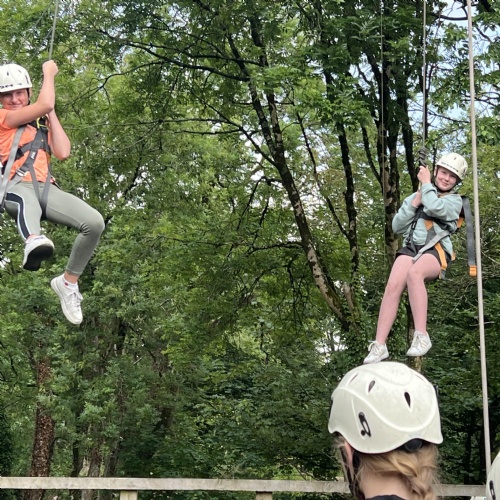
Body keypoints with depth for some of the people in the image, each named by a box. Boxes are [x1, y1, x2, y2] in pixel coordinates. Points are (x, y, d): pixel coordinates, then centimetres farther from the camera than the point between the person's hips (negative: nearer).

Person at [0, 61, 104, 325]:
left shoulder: (42, 123, 29)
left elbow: (63, 152, 13)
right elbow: (45, 104, 0)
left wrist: (51, 115, 17)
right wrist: (48, 73, 16)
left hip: (46, 188, 5)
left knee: (95, 222, -19)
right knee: (25, 198, -44)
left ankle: (68, 281, -4)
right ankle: (33, 240, -78)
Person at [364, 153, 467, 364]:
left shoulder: (455, 200, 12)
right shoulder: (416, 195, 24)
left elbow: (434, 207, -12)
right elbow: (397, 227, 17)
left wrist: (426, 183, 3)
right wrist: (413, 203, 5)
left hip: (436, 251, -3)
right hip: (411, 248, 4)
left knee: (414, 273, -38)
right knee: (393, 285, -26)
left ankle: (422, 336, -36)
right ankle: (379, 345, -28)